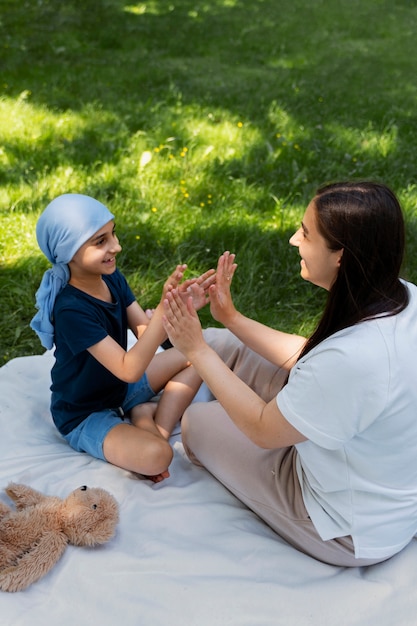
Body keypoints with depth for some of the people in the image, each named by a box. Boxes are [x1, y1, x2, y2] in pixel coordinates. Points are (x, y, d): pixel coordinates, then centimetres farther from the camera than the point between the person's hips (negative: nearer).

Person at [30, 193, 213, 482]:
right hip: (85, 415, -8)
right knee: (156, 455, -33)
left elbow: (146, 332, -10)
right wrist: (165, 310, -43)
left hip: (120, 388, 8)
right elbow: (129, 369, -34)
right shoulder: (70, 309, -31)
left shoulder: (112, 277, -8)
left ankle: (150, 422, -4)